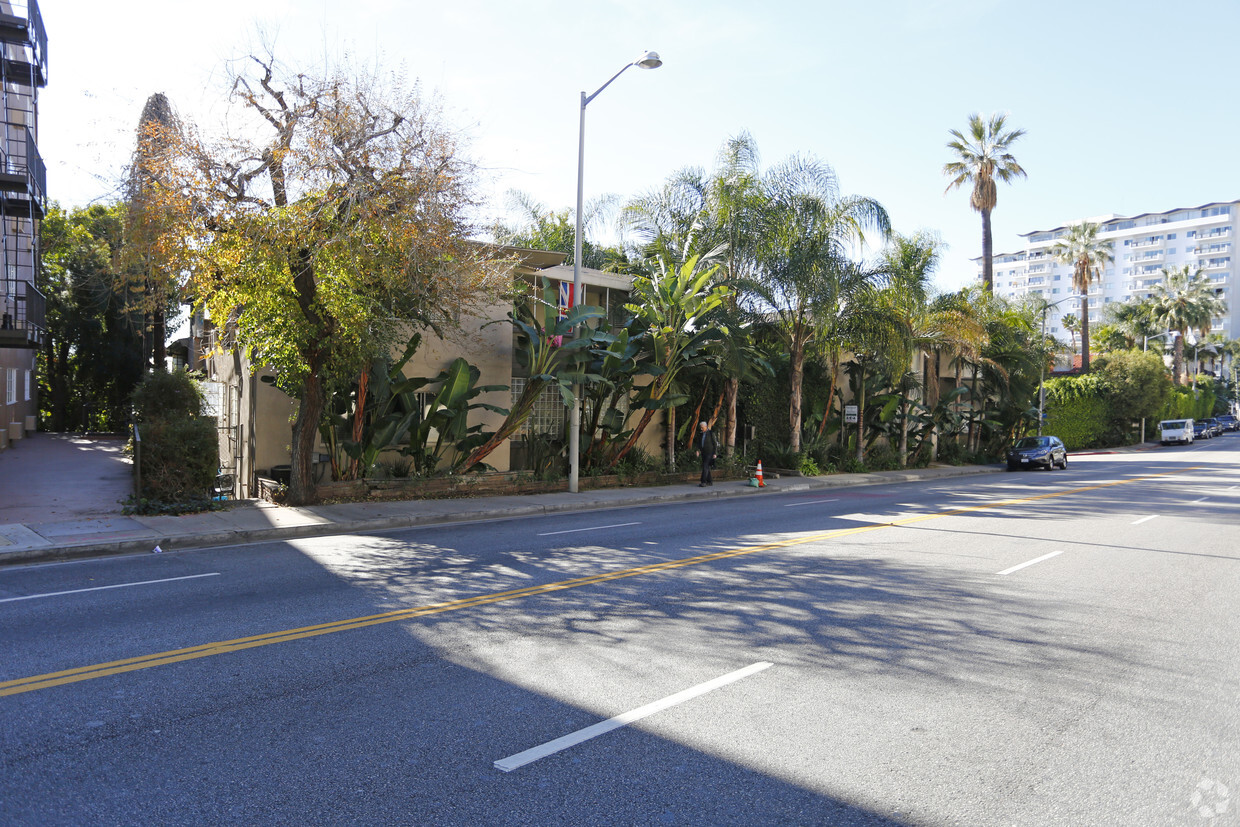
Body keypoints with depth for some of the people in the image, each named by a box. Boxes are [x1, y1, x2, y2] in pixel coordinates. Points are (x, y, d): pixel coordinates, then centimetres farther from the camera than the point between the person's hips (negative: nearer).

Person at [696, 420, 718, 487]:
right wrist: (698, 450, -7)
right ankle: (710, 481, 19)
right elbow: (699, 443, 11)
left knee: (705, 467, -14)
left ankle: (703, 482, -17)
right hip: (703, 453, 7)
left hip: (710, 452, -7)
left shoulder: (711, 433, -9)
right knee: (706, 467, 9)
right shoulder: (700, 434, 9)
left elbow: (715, 444, -8)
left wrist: (715, 453, -12)